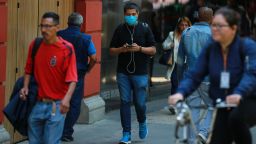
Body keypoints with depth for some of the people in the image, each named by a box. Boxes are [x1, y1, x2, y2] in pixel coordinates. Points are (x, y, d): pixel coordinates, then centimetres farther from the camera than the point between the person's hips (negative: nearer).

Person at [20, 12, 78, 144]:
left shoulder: (67, 49, -12)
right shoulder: (35, 45, 2)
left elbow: (72, 79, -15)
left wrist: (67, 98, -29)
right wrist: (25, 87, -2)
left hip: (56, 105, -4)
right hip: (36, 103, 4)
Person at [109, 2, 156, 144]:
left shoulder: (145, 28, 0)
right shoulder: (120, 29, 5)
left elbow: (153, 50, 1)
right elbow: (112, 50, 8)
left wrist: (140, 48, -16)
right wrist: (122, 49, -12)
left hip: (140, 73, -1)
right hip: (123, 72, 2)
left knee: (140, 102, 0)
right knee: (125, 102, 0)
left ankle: (142, 123, 31)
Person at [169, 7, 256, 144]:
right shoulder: (210, 48, 1)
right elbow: (194, 75, -3)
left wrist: (239, 94, -44)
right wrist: (181, 92, -24)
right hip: (222, 107, 5)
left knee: (236, 117, -36)